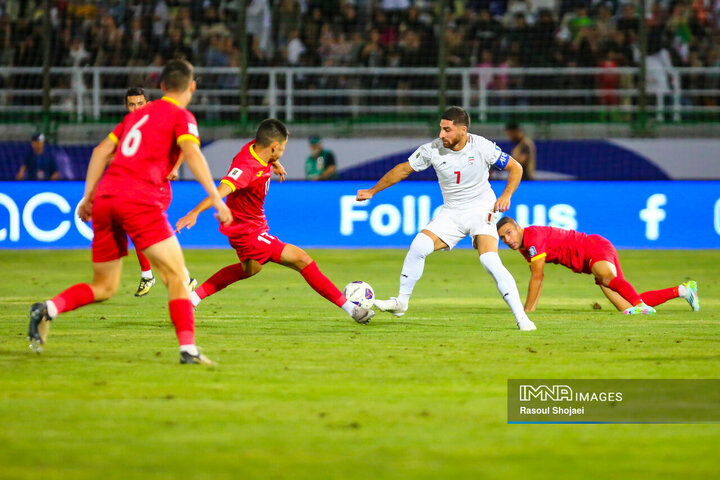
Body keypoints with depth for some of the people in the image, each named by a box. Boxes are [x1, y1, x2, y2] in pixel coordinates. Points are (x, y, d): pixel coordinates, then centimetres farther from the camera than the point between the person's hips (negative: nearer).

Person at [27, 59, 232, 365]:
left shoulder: (138, 113, 26)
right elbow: (192, 153, -11)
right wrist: (215, 198, -16)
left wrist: (88, 197, 24)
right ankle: (188, 349, -18)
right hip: (139, 199, -6)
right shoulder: (181, 116, 6)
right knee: (176, 277, -5)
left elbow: (101, 151, 22)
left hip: (104, 199, 6)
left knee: (104, 287, 15)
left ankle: (48, 309, -7)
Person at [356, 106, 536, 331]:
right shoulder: (432, 150, -10)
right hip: (451, 212, 3)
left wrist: (506, 196, -18)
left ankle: (521, 317, -18)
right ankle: (401, 302, 2)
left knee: (491, 262, -23)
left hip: (481, 210, -3)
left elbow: (515, 168, -2)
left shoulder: (483, 147, -15)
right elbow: (403, 169, 4)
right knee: (419, 246, -15)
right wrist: (372, 191, 5)